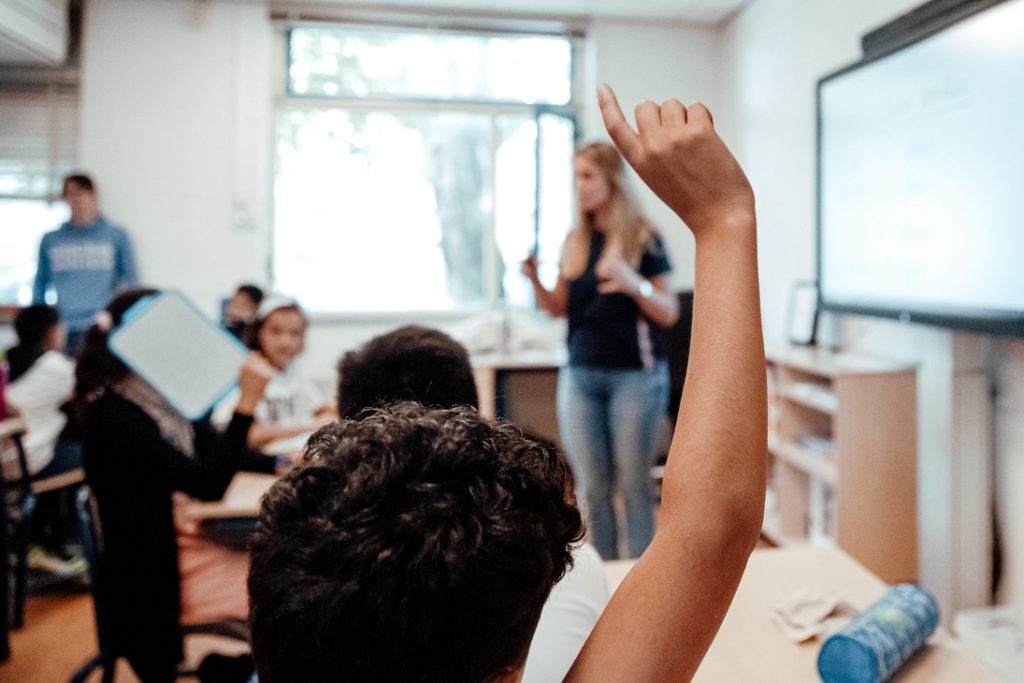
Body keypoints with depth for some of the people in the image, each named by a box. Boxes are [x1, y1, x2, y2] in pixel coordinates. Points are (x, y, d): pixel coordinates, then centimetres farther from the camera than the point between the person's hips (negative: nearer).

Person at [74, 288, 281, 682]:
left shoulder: (161, 402, 4)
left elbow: (214, 453, 15)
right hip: (157, 580, -8)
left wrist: (282, 465, 2)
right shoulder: (116, 419, -22)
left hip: (187, 542, 8)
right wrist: (247, 403, -30)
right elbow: (209, 486, -26)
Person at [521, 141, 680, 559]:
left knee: (633, 486, 2)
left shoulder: (643, 238, -4)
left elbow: (669, 313, -4)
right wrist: (534, 279, -6)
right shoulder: (574, 242, 9)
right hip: (580, 376, 4)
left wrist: (634, 284, -23)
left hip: (634, 375, -4)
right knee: (593, 489, 7)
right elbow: (558, 308, 12)